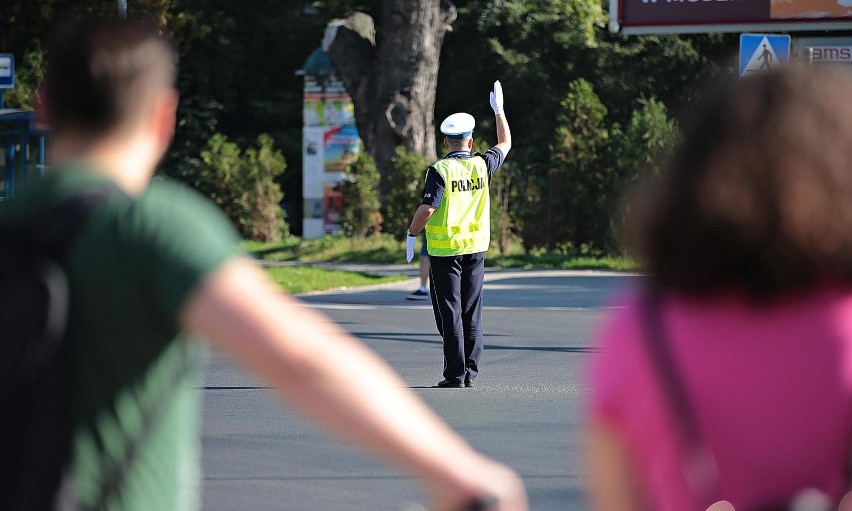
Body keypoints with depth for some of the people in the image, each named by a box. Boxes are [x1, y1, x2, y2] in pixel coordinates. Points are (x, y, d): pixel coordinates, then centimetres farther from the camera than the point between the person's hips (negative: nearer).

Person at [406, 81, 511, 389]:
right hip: (476, 248, 4)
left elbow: (427, 208, -19)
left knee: (449, 315, -1)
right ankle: (470, 372, 10)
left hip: (444, 250, -4)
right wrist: (498, 110, 29)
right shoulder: (482, 166, 1)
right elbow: (505, 144, 20)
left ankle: (455, 374, -3)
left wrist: (411, 235, -5)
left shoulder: (440, 171, -11)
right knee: (472, 314, 10)